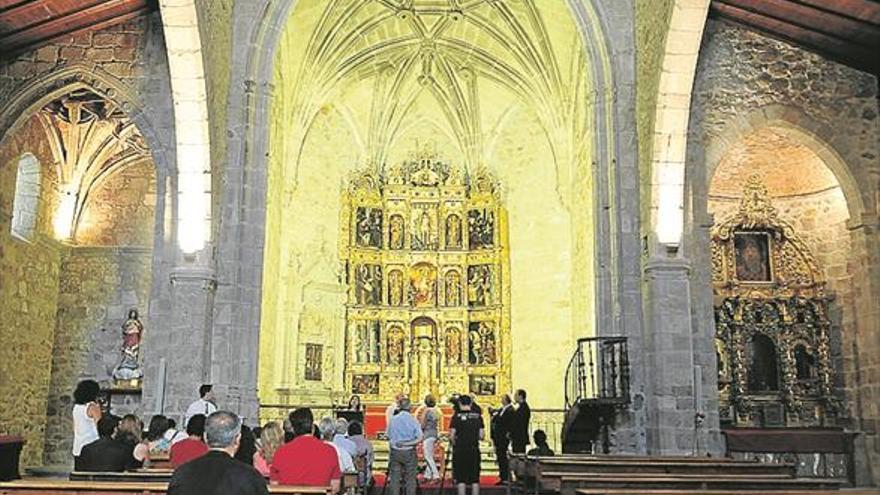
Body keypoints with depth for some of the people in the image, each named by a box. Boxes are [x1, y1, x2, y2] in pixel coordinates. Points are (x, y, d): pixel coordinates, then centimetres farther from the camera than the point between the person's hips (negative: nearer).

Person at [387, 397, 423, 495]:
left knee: (394, 479, 8)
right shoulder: (413, 420, -8)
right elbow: (419, 438, -12)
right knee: (410, 479, 6)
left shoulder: (393, 420, -2)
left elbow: (389, 436, 2)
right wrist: (407, 443, -9)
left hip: (395, 452, 2)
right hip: (409, 452, -2)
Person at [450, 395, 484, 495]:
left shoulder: (457, 416, -6)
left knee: (461, 479, 3)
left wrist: (454, 443, 8)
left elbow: (452, 435, -10)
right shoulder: (478, 416, 3)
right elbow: (481, 435, 2)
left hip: (460, 450, -3)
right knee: (475, 479, 10)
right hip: (474, 450, 3)